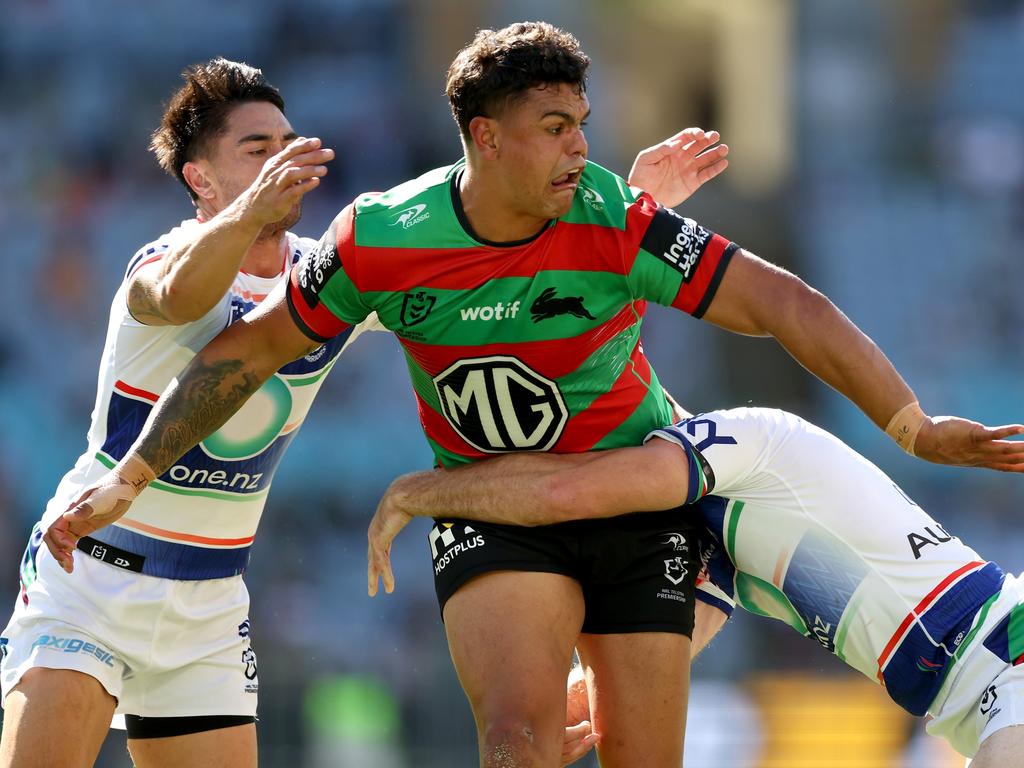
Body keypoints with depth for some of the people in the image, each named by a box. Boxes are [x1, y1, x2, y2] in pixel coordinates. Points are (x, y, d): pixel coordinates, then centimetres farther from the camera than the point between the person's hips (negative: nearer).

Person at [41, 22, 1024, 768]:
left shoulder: (616, 224, -20)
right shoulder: (383, 239, -17)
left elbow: (785, 306, -19)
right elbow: (250, 348, -2)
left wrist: (913, 426, -24)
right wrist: (129, 478, 0)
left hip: (636, 499, 1)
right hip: (489, 511, 0)